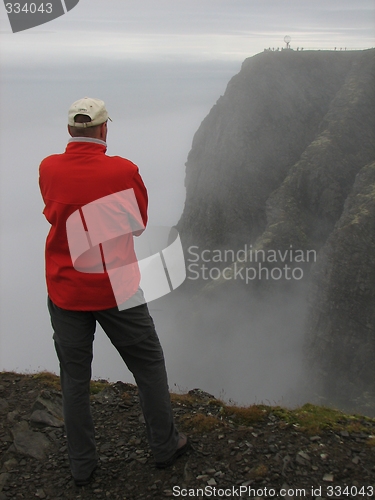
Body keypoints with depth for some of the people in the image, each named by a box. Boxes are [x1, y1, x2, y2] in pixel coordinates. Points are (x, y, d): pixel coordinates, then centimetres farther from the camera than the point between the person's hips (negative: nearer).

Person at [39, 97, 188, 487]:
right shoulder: (124, 171, -13)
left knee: (74, 379, 15)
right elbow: (140, 223, 1)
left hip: (65, 293, 3)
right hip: (117, 292, -2)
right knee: (149, 366, 17)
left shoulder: (48, 169, -6)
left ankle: (82, 466, 28)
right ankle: (165, 447, 31)